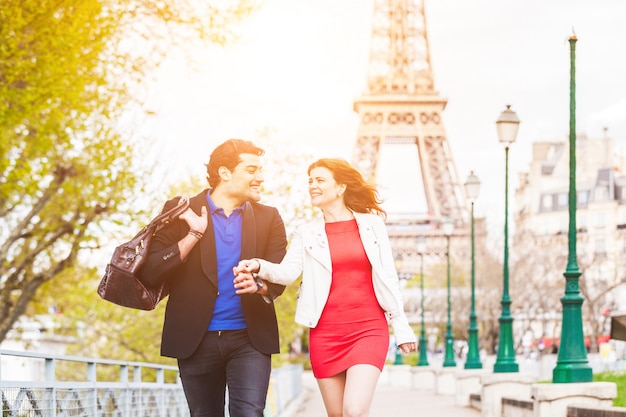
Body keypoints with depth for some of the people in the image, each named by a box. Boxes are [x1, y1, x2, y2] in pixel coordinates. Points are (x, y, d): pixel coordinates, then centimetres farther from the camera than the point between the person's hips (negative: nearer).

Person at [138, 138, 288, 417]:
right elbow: (150, 273, -5)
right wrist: (193, 236, -15)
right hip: (196, 339, 0)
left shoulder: (268, 218, 8)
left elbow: (278, 278, 0)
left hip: (250, 339, 0)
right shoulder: (180, 212, 1)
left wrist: (259, 285, -23)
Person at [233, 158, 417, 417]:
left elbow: (388, 278, 6)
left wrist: (401, 326, 4)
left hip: (368, 329, -2)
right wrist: (259, 267, -27)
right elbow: (288, 272, -7)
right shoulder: (307, 233, 8)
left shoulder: (372, 224, 6)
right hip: (326, 334, 2)